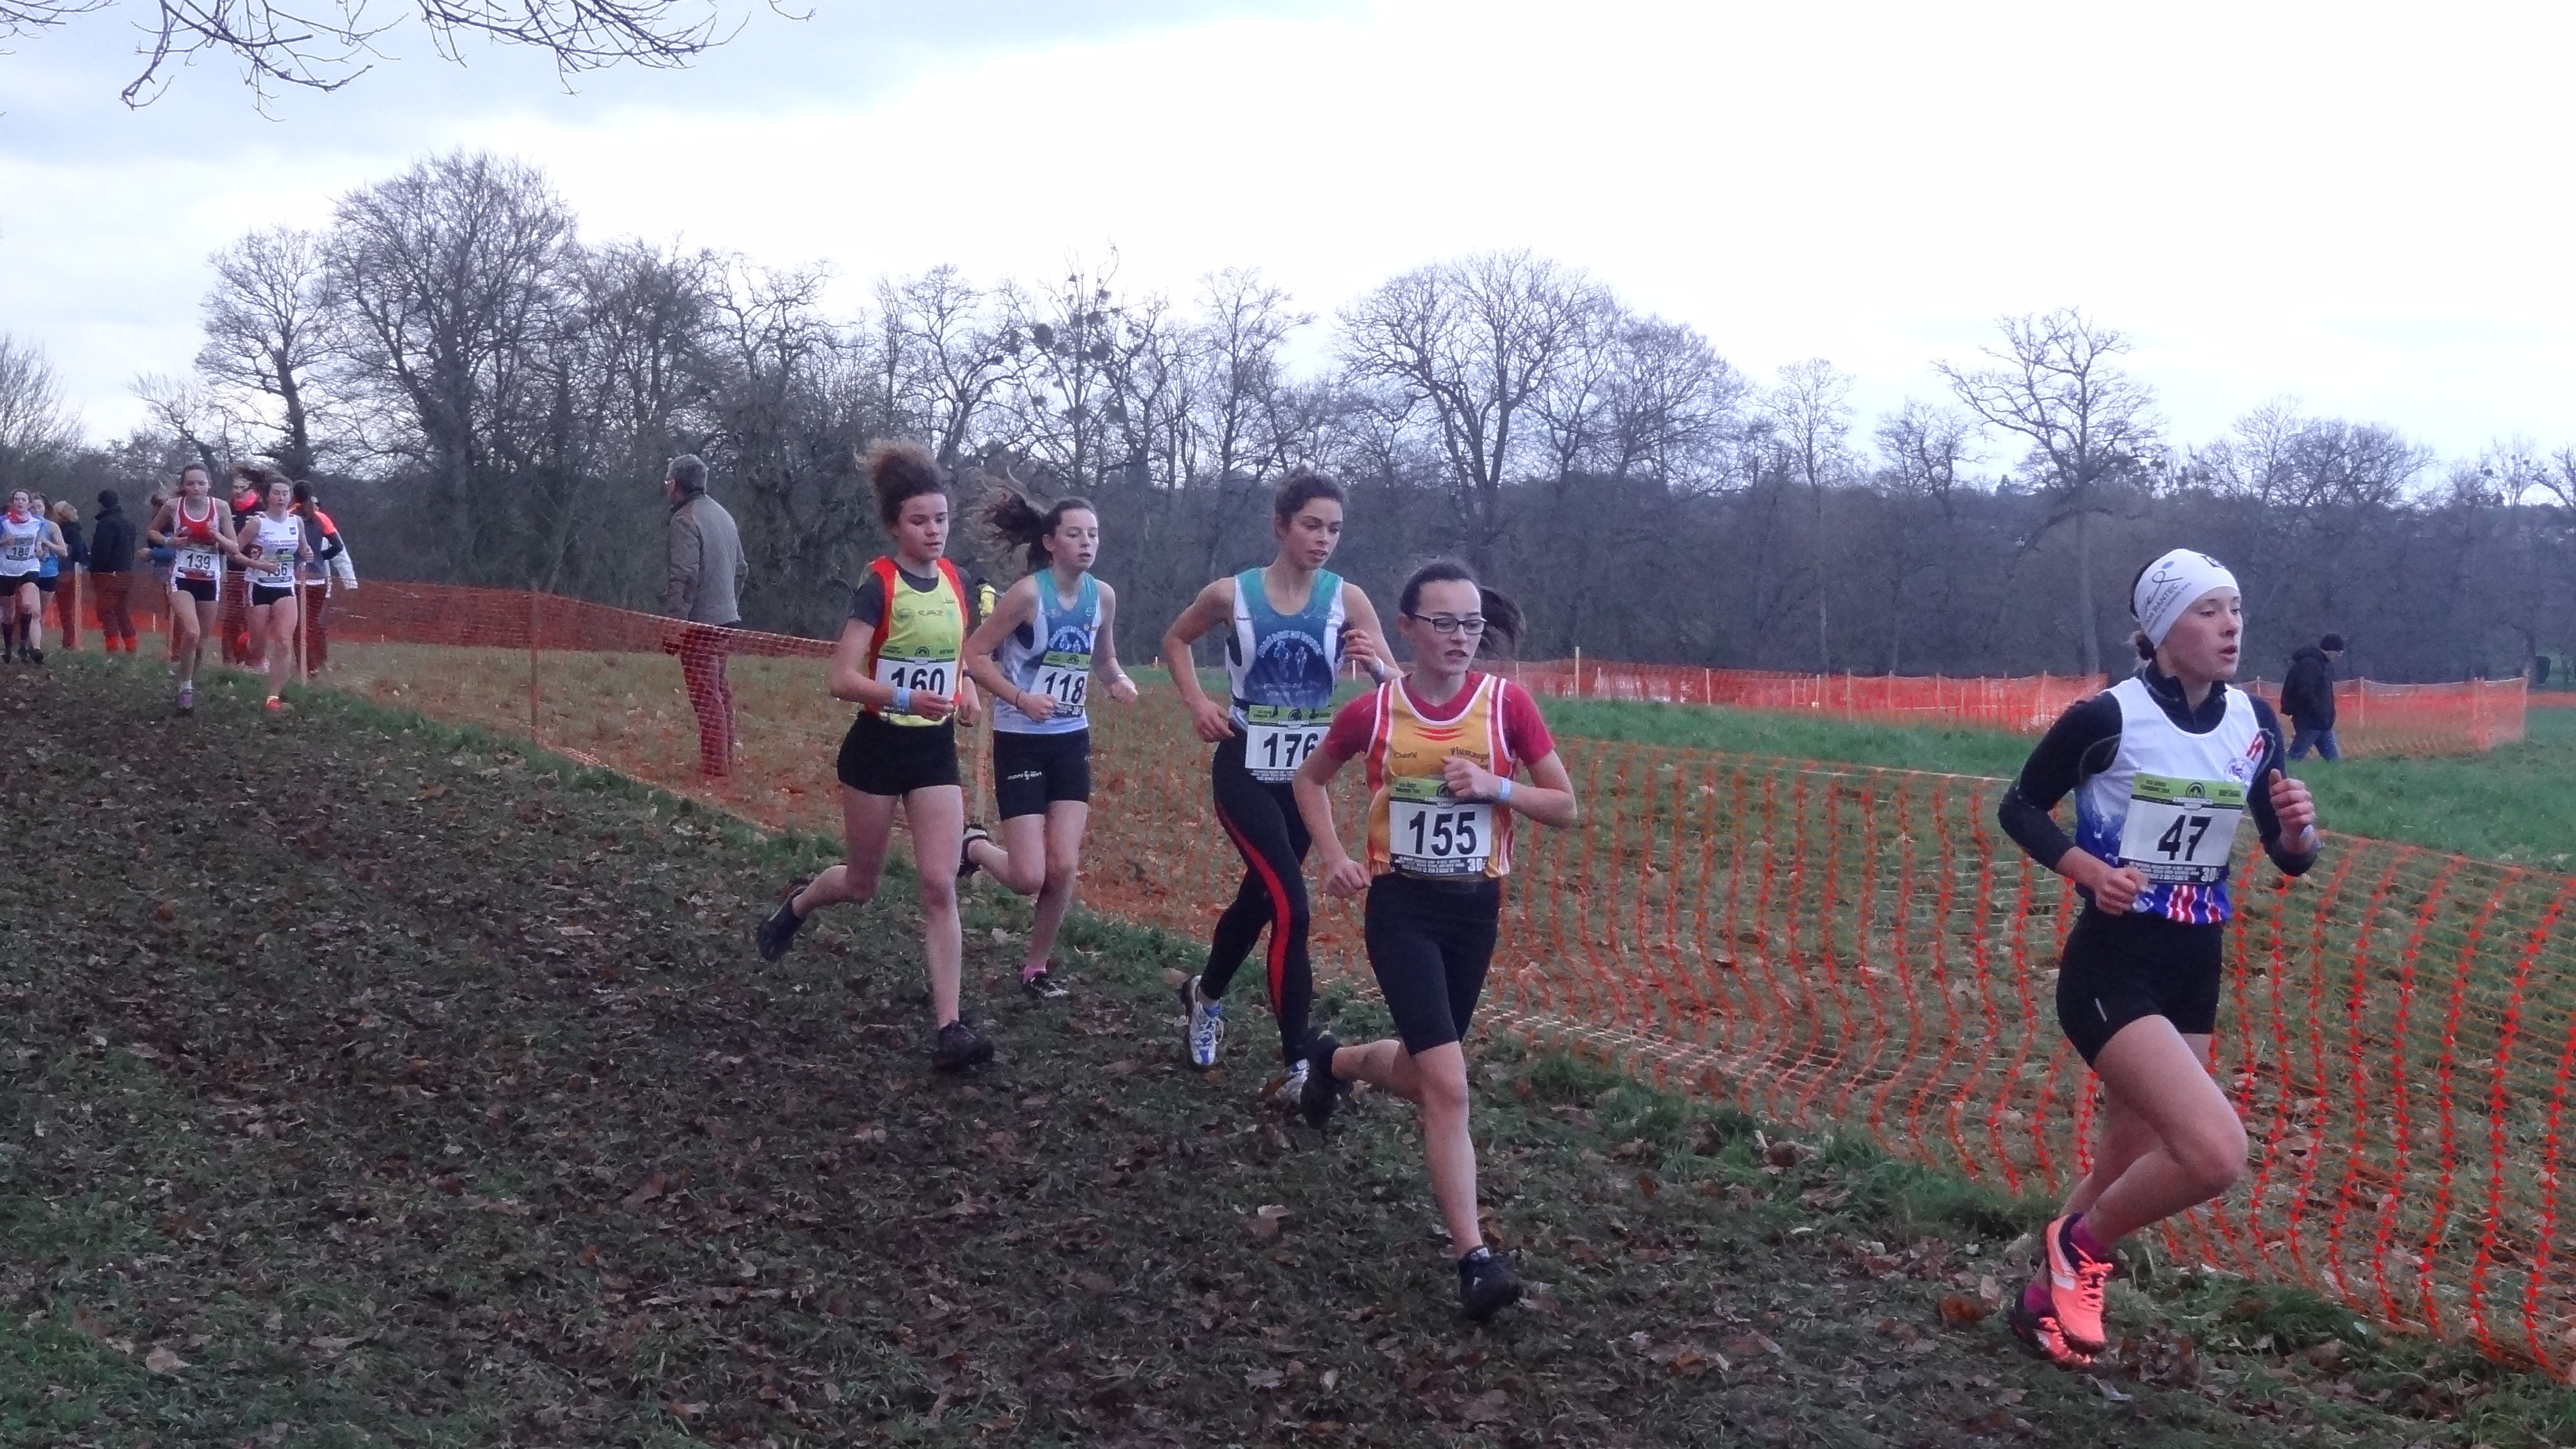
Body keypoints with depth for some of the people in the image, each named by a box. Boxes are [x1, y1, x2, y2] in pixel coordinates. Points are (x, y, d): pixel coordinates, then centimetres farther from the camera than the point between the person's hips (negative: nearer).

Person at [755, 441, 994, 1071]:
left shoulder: (955, 582, 3)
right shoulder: (878, 586, -15)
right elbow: (842, 678, -21)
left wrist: (967, 694, 2)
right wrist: (905, 698, -35)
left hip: (936, 751, 4)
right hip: (877, 748, -4)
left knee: (940, 885, -9)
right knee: (862, 884, 12)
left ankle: (949, 1028, -11)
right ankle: (795, 906, 47)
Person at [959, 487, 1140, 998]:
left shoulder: (1103, 596, -1)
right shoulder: (1028, 593, -18)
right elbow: (975, 654, -13)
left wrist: (1119, 680, -5)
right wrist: (1020, 698, -25)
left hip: (1071, 741, 5)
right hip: (1021, 742, -5)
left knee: (1064, 868, -2)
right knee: (1030, 878, -8)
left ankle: (1037, 966, 19)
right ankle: (975, 845, 25)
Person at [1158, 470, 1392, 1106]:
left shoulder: (1347, 600, -8)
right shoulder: (1231, 594, -8)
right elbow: (1175, 640, 11)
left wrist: (1374, 665, -34)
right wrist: (1197, 702, -3)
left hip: (1306, 774, 3)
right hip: (1245, 770, -3)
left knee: (1259, 896, 19)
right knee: (1291, 905, -17)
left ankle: (1205, 995, 48)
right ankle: (1296, 1064, -12)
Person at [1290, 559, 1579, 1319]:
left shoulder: (1508, 704, -7)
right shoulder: (1373, 711, -8)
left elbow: (1565, 806, -2)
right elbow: (1310, 780, 10)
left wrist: (1495, 786, -19)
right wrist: (1334, 856, -4)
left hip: (1474, 907, 3)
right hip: (1401, 906, -3)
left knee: (1425, 1073, 19)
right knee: (1447, 1084, -15)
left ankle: (1333, 1061, 53)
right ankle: (1474, 1258, -10)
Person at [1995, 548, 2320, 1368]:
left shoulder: (2253, 724, 1)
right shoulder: (2107, 718, -15)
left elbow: (2288, 861, 7)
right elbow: (2019, 807, -2)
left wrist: (2299, 830, -16)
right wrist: (2087, 868, -18)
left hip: (2195, 972, 7)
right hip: (2111, 968, -6)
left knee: (2130, 1173, 15)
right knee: (2216, 1153, -23)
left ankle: (2050, 1296, 39)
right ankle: (2082, 1245, 4)